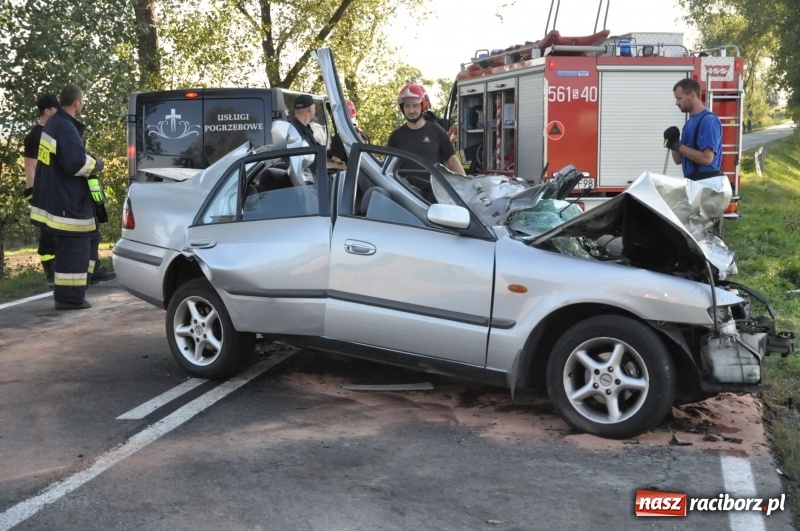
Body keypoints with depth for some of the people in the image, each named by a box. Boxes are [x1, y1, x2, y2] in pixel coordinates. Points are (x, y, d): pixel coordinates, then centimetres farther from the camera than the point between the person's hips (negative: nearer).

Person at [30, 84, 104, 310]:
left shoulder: (54, 123, 13)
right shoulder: (66, 128, -20)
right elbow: (77, 163, -26)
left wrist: (88, 161, 6)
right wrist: (96, 164, -7)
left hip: (59, 198, 11)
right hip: (68, 201, -11)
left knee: (68, 247, 18)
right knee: (74, 249, -4)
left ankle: (66, 294, 25)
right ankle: (70, 297, -1)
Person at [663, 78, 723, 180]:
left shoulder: (708, 120, -13)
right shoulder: (690, 122, 15)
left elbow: (707, 158, -22)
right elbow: (678, 160, 15)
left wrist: (678, 146, -15)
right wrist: (673, 141, -3)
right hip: (691, 181, 9)